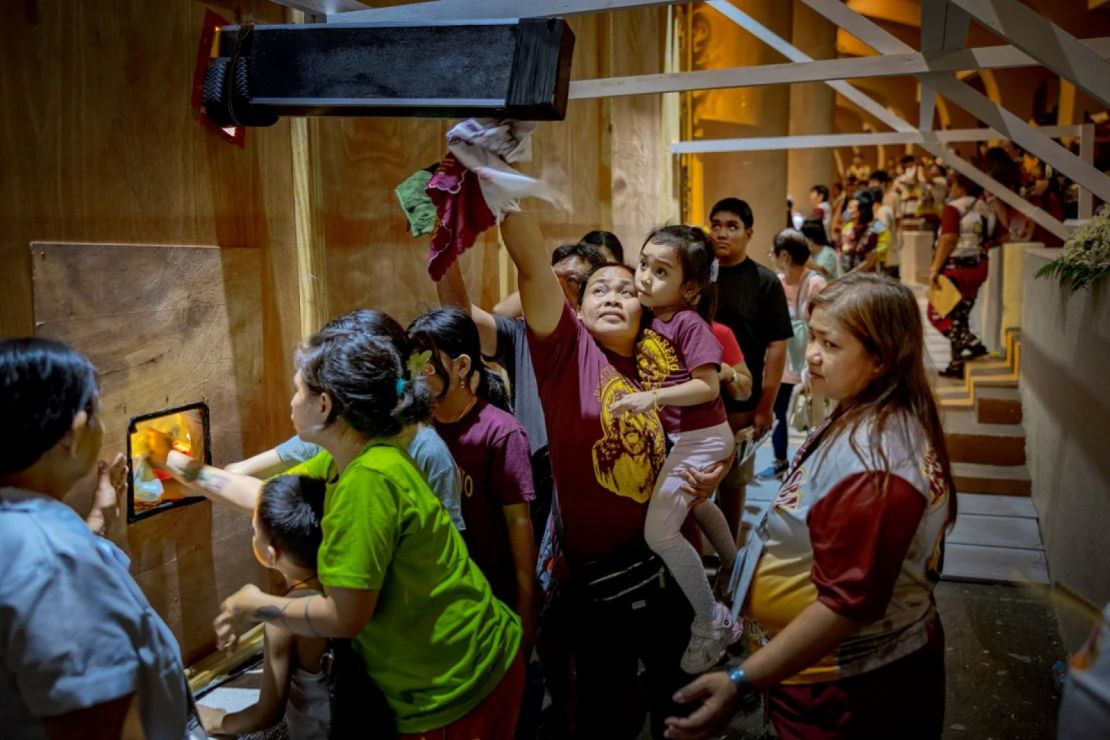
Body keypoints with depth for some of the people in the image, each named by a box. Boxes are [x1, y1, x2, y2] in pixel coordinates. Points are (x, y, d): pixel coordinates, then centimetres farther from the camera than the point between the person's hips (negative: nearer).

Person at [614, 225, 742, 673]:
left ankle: (711, 621, 9)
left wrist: (653, 396, -31)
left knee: (659, 530, -9)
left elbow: (708, 386, -24)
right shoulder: (649, 319, -1)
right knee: (695, 505, 31)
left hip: (700, 438, -9)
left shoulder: (689, 322, -21)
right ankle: (735, 569, 57)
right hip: (678, 437, 9)